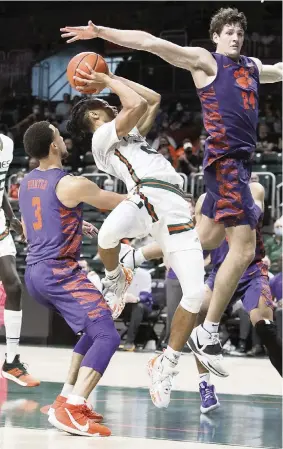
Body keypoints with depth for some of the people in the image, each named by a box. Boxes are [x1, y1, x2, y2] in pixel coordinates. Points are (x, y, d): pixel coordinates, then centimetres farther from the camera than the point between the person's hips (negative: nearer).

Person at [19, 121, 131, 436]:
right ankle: (70, 410, -30)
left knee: (92, 331, 24)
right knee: (107, 336, -16)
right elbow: (123, 203, -1)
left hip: (34, 273, 9)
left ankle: (68, 399, 18)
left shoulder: (26, 184, 13)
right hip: (58, 273, -9)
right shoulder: (71, 185, -12)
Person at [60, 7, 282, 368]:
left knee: (208, 239, 18)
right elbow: (152, 43, -11)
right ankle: (207, 333, -5)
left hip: (240, 159, 9)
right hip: (224, 158, -9)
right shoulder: (204, 61, -2)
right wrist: (100, 32, -19)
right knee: (244, 248, -13)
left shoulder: (253, 67, 19)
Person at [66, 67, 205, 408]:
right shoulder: (102, 135, 12)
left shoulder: (129, 135, 37)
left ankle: (165, 365, 6)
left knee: (195, 294, -10)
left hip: (175, 210, 7)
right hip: (146, 196, -7)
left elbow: (153, 99, 44)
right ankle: (114, 279, -3)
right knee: (108, 233, -41)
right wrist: (110, 81, 13)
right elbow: (138, 104, -2)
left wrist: (111, 80, 41)